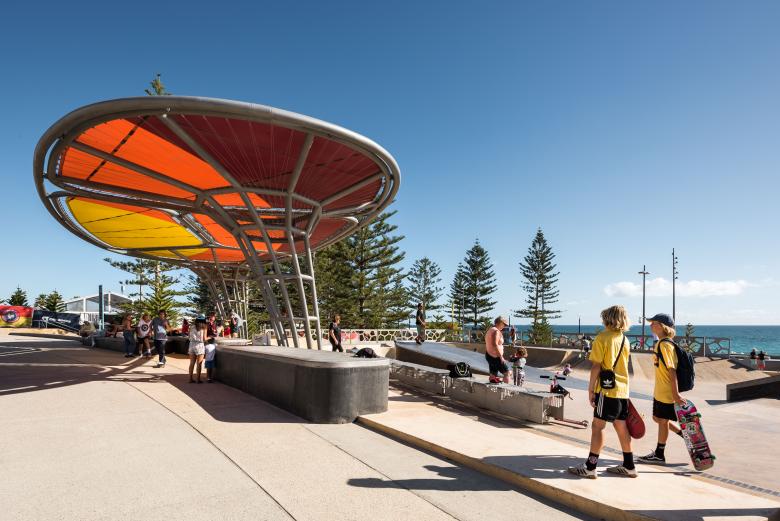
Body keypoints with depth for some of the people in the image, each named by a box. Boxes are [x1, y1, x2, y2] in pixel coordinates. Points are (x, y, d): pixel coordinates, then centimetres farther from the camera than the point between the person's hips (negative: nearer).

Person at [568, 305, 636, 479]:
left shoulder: (602, 337, -11)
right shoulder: (624, 339, 10)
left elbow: (596, 366, -14)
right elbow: (623, 365, 15)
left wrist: (590, 389, -8)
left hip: (606, 389, -7)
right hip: (622, 389, 7)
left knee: (597, 425, -3)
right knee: (621, 427, 15)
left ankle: (590, 467, 0)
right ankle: (628, 466, 24)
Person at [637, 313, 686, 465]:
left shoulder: (665, 344, -20)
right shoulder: (661, 343, 10)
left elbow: (672, 370, -24)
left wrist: (675, 394, -24)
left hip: (667, 392, -9)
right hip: (660, 391, 9)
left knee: (663, 420, 3)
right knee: (658, 418, 18)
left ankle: (659, 455, 17)